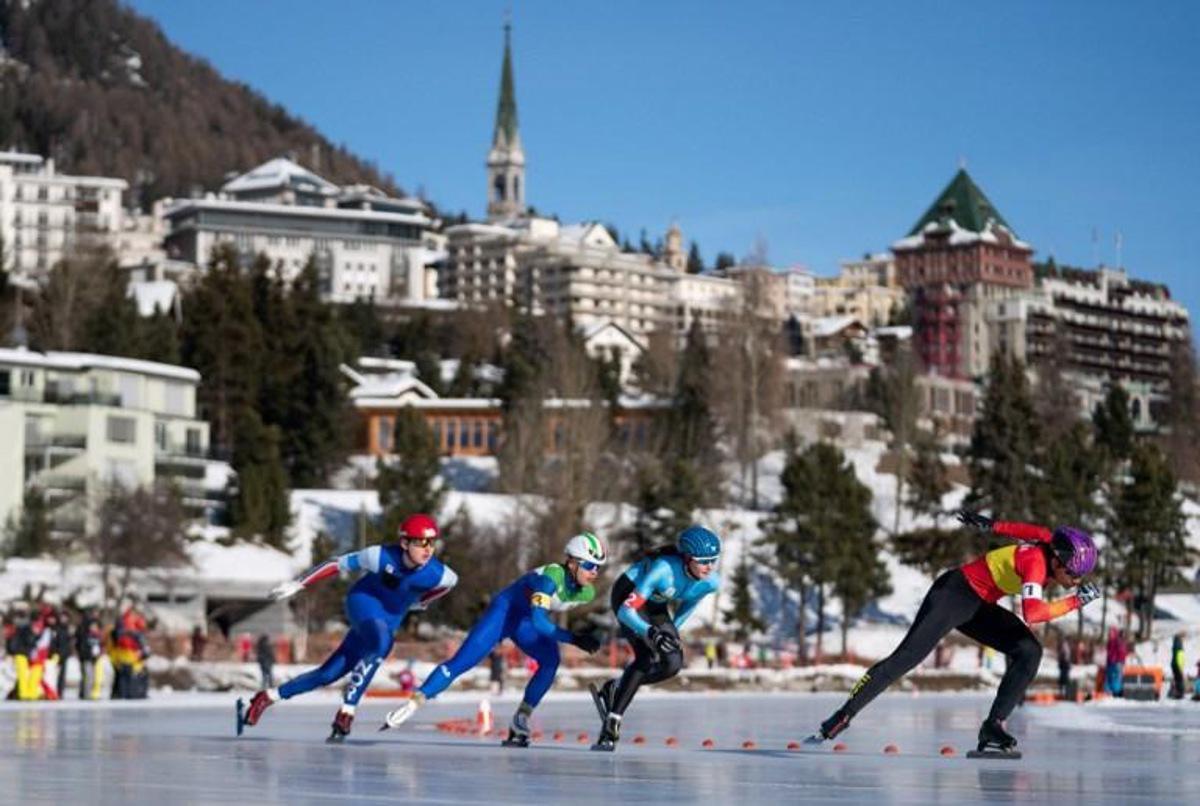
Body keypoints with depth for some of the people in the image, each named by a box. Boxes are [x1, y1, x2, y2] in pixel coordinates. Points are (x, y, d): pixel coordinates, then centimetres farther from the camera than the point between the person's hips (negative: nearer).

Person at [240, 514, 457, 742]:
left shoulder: (438, 574, -22)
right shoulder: (381, 556, -27)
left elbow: (452, 580, 4)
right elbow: (338, 564, -14)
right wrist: (298, 585, -12)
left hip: (390, 619, 4)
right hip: (364, 602, -4)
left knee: (329, 674, 1)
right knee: (382, 643, -37)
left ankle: (268, 697, 19)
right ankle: (347, 710, -30)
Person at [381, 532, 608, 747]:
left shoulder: (587, 593, -10)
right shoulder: (551, 577, -33)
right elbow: (539, 621, -40)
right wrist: (573, 639, -43)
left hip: (526, 623, 6)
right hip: (504, 611, -6)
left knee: (551, 660, -22)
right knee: (461, 662, -15)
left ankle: (520, 720, -15)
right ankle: (411, 704, -8)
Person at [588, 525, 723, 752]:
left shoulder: (711, 582, -20)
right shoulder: (664, 569, -38)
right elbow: (625, 611, -39)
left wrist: (672, 629, 11)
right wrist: (651, 633, -54)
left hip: (656, 605, 7)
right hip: (627, 594, -6)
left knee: (673, 664, -10)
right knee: (647, 655, -27)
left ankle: (615, 688, 11)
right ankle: (611, 724, -24)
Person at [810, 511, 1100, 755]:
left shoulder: (1049, 543, -7)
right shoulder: (1036, 562, -31)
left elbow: (1037, 532, 14)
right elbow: (1032, 613, -44)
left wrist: (991, 525, 20)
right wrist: (1075, 601, -36)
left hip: (978, 606, 9)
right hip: (954, 594, -8)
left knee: (1030, 651, -7)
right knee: (905, 658, -13)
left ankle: (994, 726, -8)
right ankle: (843, 716, -8)